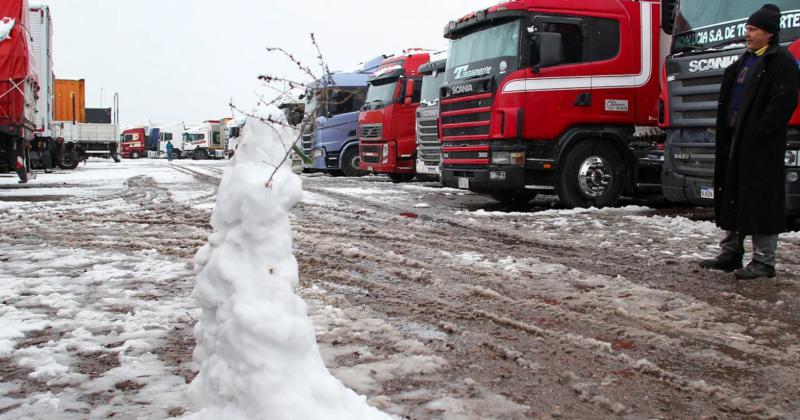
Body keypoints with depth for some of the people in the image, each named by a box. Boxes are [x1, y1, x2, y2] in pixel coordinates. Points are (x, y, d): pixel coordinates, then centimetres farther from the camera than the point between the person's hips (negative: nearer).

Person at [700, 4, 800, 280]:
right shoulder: (745, 61, 19)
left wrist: (757, 133, -20)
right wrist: (724, 133, 11)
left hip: (761, 146, -9)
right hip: (734, 142, 9)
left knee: (759, 201, -5)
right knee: (730, 197, 12)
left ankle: (764, 262, 1)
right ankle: (730, 254, 22)